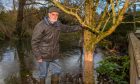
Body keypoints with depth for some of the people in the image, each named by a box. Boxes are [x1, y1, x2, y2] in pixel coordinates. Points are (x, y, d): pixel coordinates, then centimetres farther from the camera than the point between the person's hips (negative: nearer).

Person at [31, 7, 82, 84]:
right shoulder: (41, 26, -18)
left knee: (57, 72, 11)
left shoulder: (57, 24, 1)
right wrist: (38, 57, -19)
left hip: (54, 54, 6)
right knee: (43, 75, 5)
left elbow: (67, 28, 21)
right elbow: (34, 42, -17)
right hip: (43, 55, -6)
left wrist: (80, 27, 24)